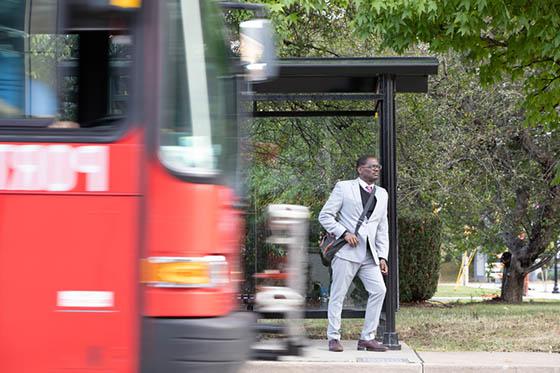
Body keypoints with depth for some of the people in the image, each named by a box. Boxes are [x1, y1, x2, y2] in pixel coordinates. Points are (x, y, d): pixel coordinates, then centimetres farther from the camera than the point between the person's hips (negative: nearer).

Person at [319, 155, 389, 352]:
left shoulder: (382, 194, 18)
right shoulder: (343, 188, 2)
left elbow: (382, 228, 18)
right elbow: (325, 215, -1)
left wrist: (382, 256, 9)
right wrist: (344, 233, -13)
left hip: (370, 254, 5)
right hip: (347, 250, -5)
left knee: (379, 290, -7)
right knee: (338, 294, -3)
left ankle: (367, 337, 1)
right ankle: (334, 338, 6)